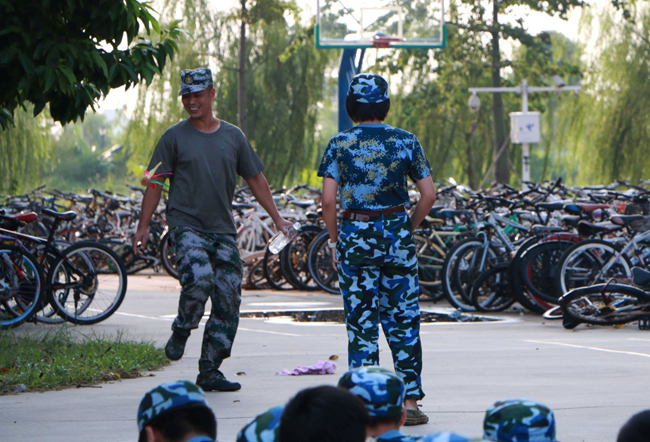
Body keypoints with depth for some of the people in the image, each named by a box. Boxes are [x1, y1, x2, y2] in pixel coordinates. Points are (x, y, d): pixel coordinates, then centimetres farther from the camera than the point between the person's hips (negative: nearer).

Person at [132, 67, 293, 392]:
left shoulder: (233, 136, 11)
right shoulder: (175, 137, 3)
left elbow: (255, 179, 18)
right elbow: (155, 183, 4)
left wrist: (277, 218, 15)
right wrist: (143, 226, -1)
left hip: (223, 230, 4)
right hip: (186, 224, -4)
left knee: (228, 299, -2)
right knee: (199, 279, -28)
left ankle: (209, 371, 7)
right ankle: (181, 332, 1)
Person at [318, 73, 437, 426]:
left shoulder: (339, 145, -2)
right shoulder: (405, 142, 1)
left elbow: (328, 200, -8)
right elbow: (429, 194, -2)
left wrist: (335, 241, 4)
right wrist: (408, 228, 11)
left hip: (355, 236, -1)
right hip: (396, 232, 1)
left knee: (361, 325, 4)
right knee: (404, 322, 6)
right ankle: (409, 400, 5)